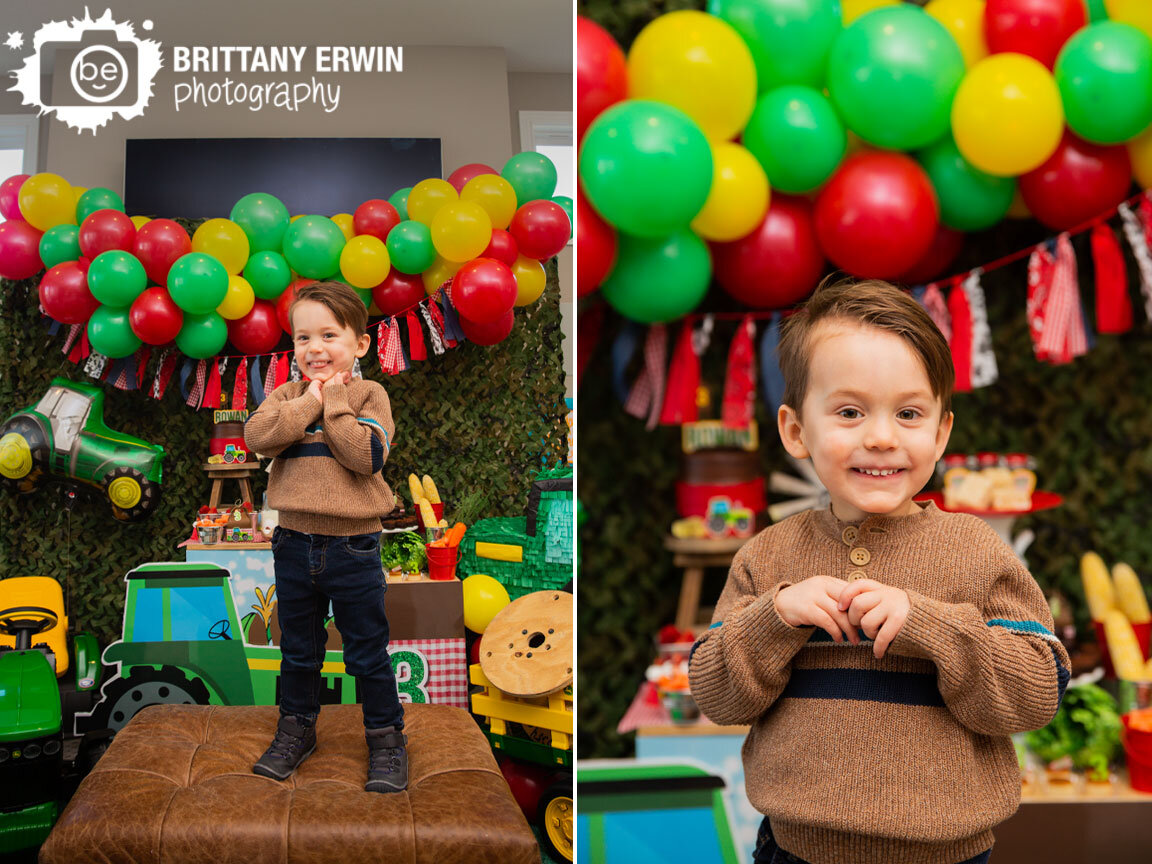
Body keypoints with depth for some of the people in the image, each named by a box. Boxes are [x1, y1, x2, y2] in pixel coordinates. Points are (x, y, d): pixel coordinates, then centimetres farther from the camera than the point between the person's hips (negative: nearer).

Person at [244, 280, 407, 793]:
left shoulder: (370, 396, -6)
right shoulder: (286, 395, 4)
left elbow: (367, 455, -21)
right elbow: (257, 437, -15)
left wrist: (334, 401, -17)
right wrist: (309, 403, -17)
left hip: (353, 546, -3)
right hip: (294, 544, 3)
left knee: (367, 652, 7)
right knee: (297, 650, 18)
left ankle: (385, 735, 22)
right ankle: (296, 727, 35)